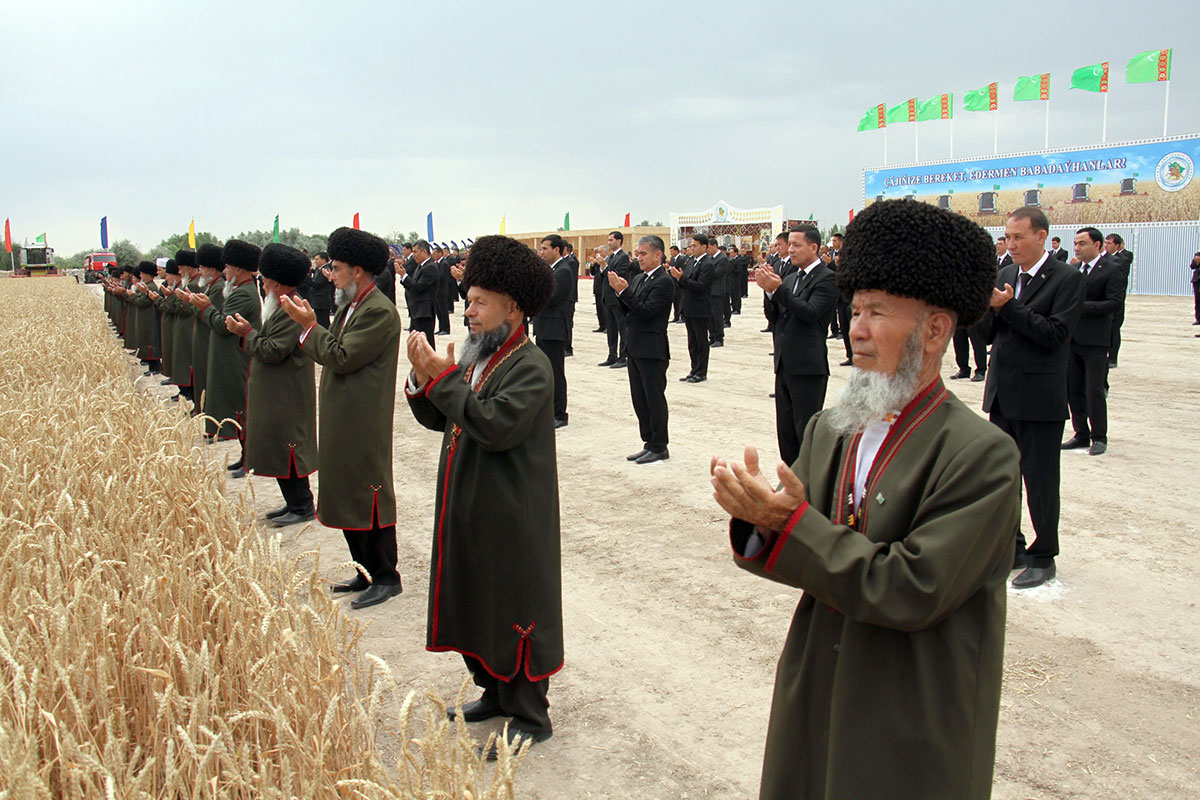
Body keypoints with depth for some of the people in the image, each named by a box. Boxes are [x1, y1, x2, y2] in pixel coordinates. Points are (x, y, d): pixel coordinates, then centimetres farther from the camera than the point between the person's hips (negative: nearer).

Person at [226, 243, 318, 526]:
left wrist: (248, 333, -12)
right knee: (279, 449, 15)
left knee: (287, 449, -3)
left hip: (286, 399, -11)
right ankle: (294, 503, 24)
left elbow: (273, 352, -23)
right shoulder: (281, 308, 13)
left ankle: (302, 507, 6)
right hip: (276, 396, 11)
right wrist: (248, 332, 5)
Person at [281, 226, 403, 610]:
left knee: (368, 496, -2)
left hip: (365, 424, -10)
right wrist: (307, 323, 4)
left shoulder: (380, 312, -16)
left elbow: (342, 357, -20)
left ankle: (386, 578, 9)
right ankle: (365, 571, 26)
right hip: (341, 420, 10)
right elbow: (329, 355, 13)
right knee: (347, 495, 15)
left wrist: (310, 325, -11)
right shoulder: (348, 307, 16)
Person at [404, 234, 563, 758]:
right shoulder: (475, 357, 9)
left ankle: (530, 718, 18)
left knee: (515, 614, 3)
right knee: (472, 603, 19)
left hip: (512, 519, -8)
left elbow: (496, 426, -28)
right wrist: (423, 379, -6)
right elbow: (437, 419, 11)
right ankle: (493, 691, 38)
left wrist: (444, 378, -22)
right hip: (467, 510, 8)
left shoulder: (531, 367, -16)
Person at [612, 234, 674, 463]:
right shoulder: (638, 279, 14)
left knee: (654, 399, -1)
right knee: (640, 399, 13)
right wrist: (619, 291, -3)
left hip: (652, 351, -9)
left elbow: (646, 311, -21)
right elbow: (629, 311, 12)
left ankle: (659, 448, 8)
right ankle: (649, 443, 23)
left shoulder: (664, 282, -13)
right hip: (636, 349, 9)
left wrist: (624, 291, -21)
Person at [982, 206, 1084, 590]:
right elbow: (991, 335, 8)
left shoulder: (1067, 278, -8)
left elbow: (1055, 335, -18)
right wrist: (990, 309, -12)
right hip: (1002, 396, 6)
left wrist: (1009, 306, -21)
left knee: (1040, 481, 3)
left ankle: (1043, 557, 17)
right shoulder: (1006, 275, 10)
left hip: (1039, 399, -6)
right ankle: (1011, 549, 29)